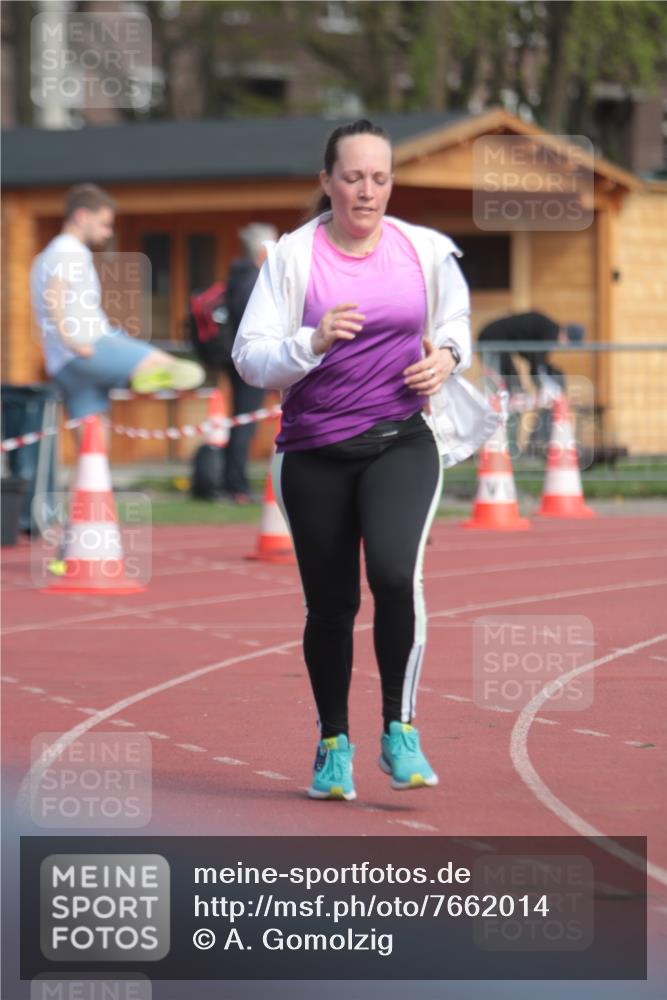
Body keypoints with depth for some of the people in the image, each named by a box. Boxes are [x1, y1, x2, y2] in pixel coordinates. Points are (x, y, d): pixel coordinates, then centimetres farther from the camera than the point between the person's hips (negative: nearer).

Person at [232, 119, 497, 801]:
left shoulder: (426, 250, 3)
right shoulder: (292, 256, -3)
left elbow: (455, 320, 22)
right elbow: (249, 357, -6)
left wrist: (446, 357, 1)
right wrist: (312, 342, -23)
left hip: (403, 441, 0)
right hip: (313, 453, 0)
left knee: (395, 571, -23)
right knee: (330, 603, 5)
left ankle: (399, 729, -9)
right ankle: (333, 744, 25)